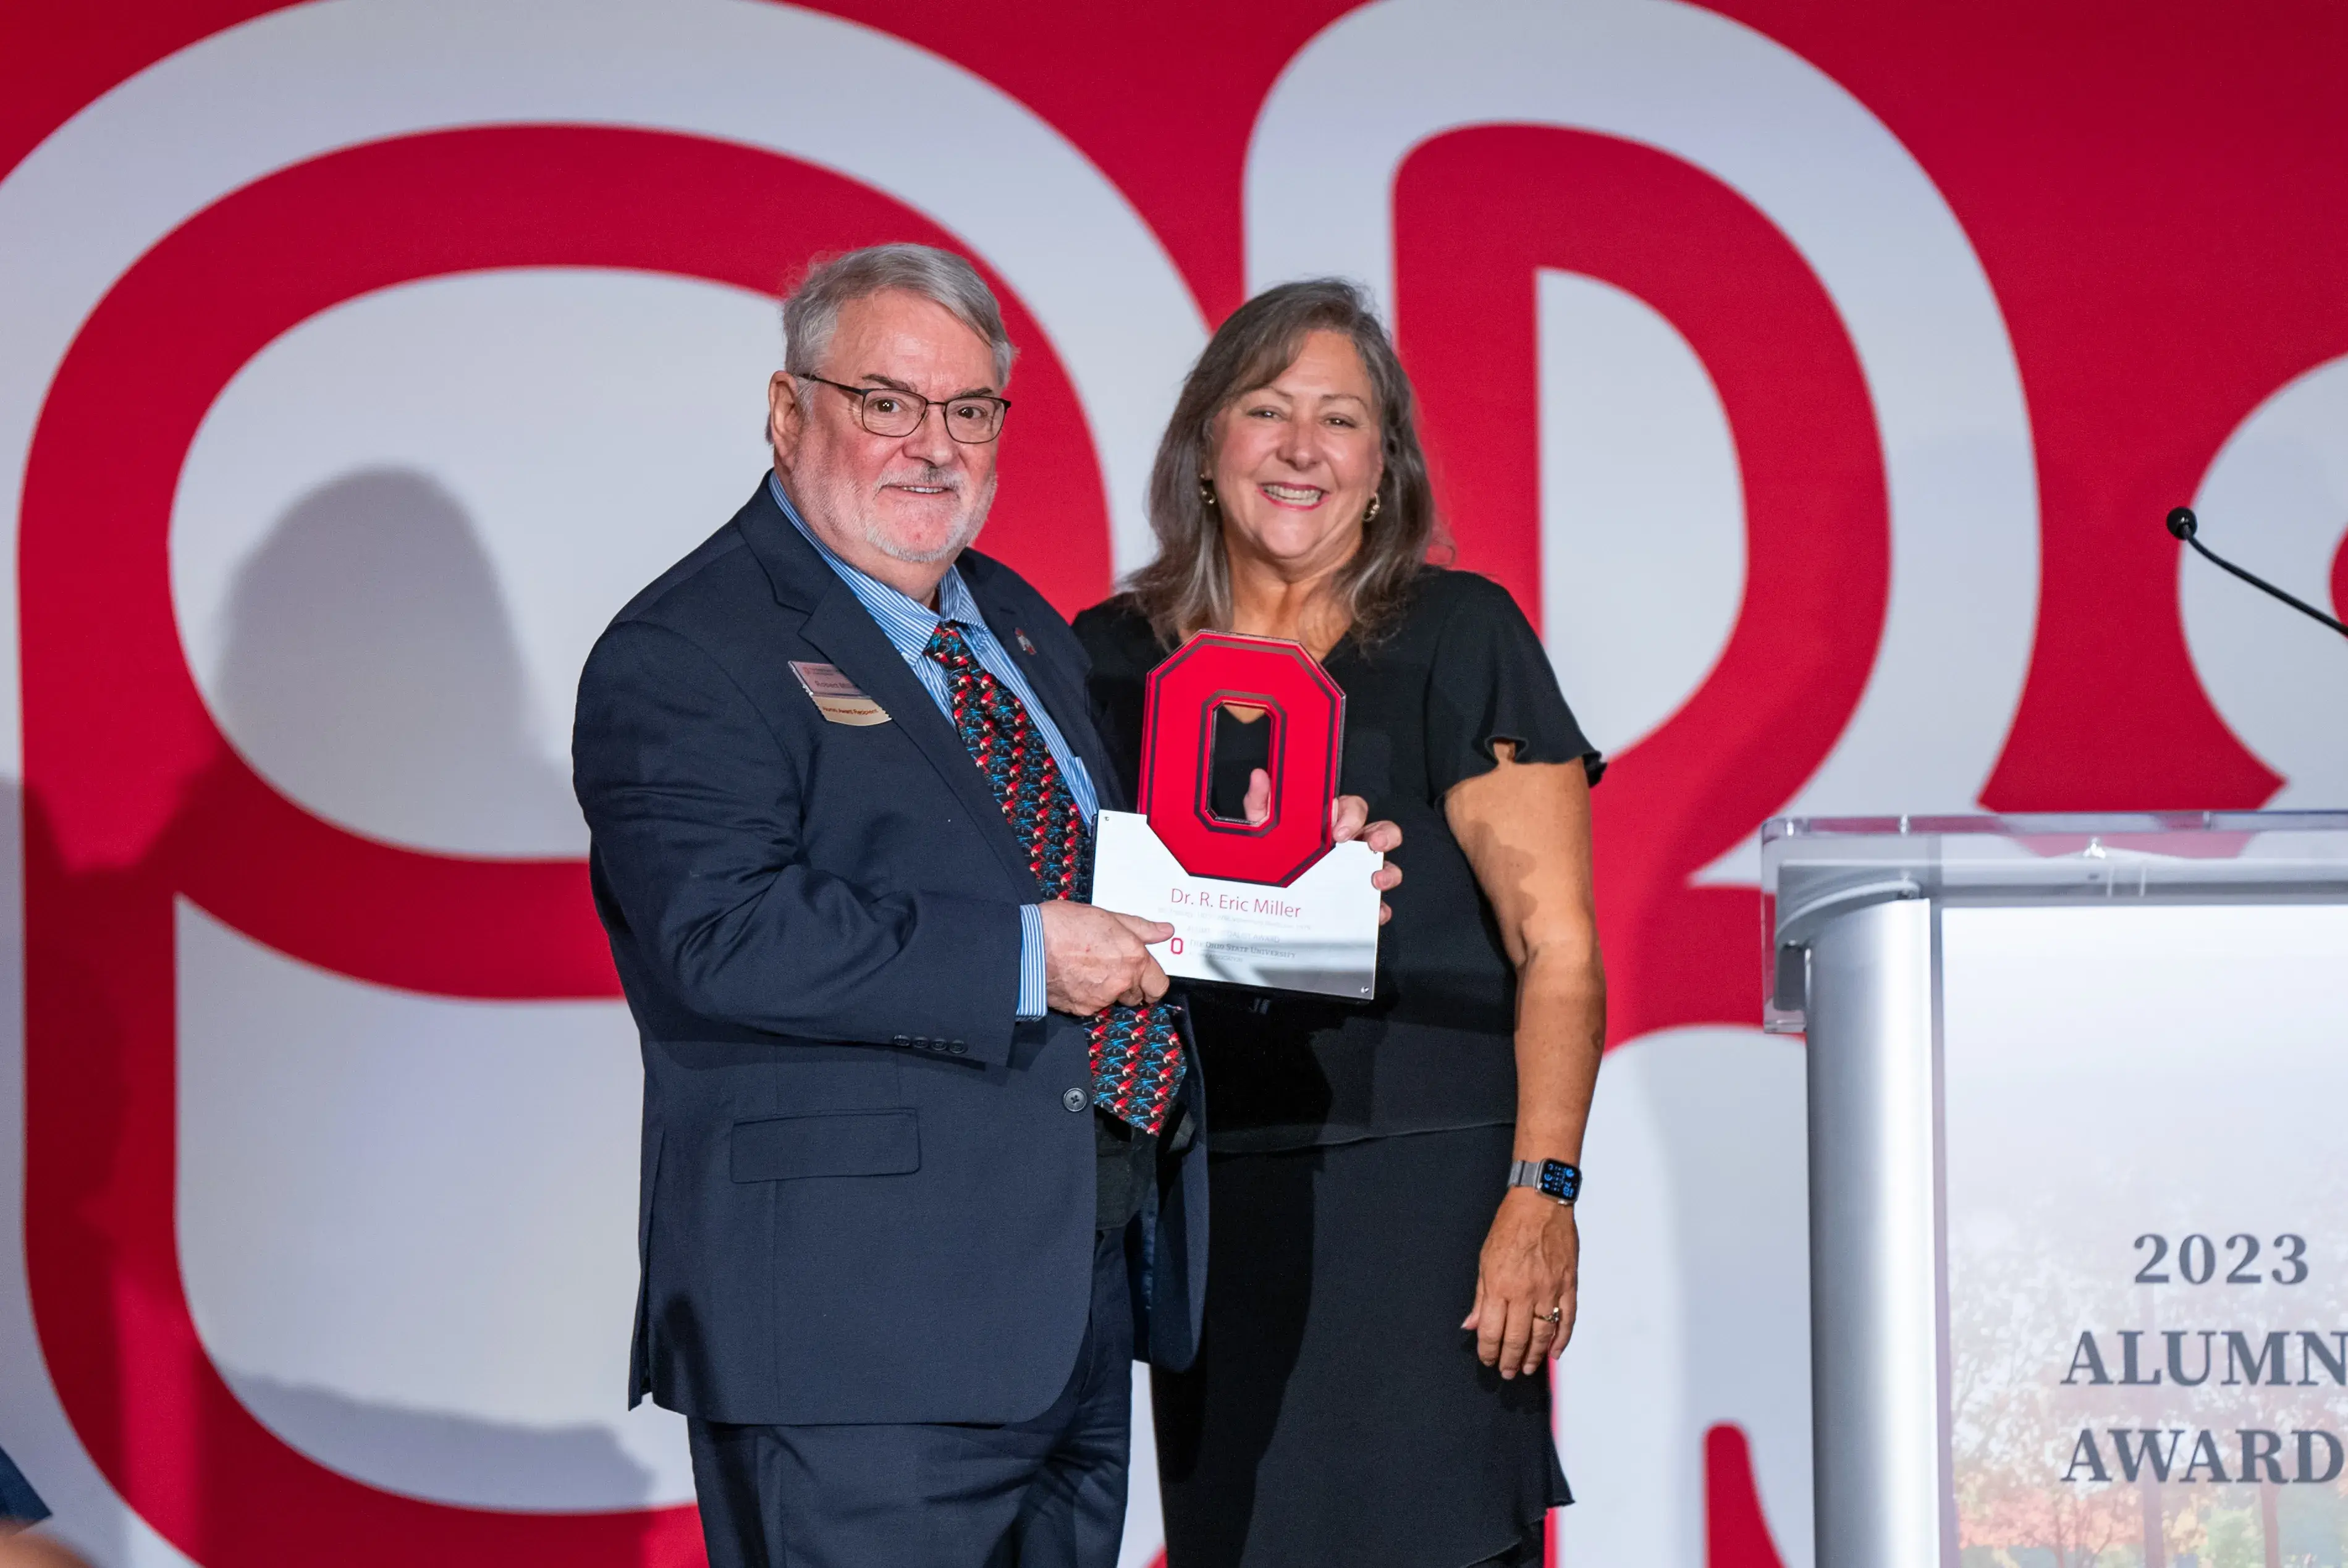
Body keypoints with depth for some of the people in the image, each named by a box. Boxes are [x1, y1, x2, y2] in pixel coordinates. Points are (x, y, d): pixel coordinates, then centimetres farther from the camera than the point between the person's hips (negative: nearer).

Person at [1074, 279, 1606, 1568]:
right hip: (1208, 1208, 4)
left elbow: (1556, 950, -5)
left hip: (1419, 1190, -4)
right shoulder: (1112, 661, 11)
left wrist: (1541, 1195, -15)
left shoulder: (1457, 639, -1)